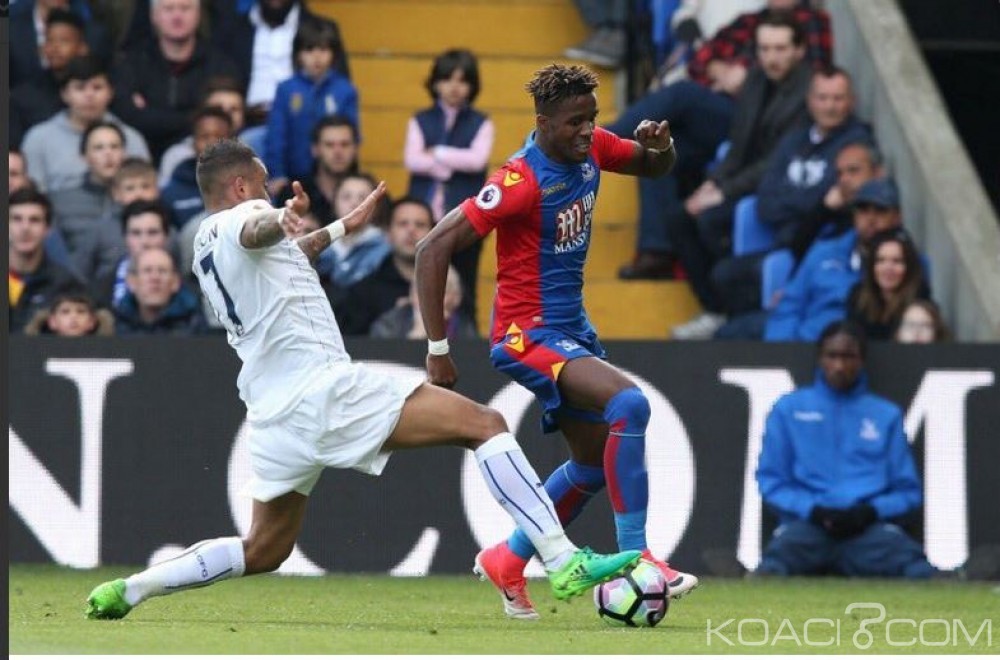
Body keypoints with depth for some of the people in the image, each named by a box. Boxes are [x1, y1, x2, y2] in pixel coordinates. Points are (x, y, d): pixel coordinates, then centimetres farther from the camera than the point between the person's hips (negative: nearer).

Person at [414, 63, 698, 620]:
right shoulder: (521, 180, -22)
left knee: (596, 461, 16)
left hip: (574, 328, 9)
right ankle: (635, 558, -24)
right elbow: (435, 248, -22)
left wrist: (661, 145, -8)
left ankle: (507, 562, 30)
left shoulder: (592, 148, -1)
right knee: (628, 404, -28)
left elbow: (655, 167, 19)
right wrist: (438, 348, -21)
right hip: (530, 334, -9)